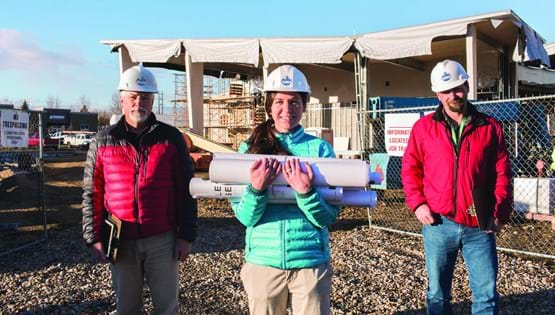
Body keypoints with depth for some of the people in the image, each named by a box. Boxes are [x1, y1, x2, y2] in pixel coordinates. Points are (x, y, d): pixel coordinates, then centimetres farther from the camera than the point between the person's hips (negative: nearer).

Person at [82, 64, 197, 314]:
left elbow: (185, 191, 0)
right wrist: (94, 237, 2)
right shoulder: (103, 141, 4)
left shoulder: (171, 138, 0)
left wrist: (186, 236, -3)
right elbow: (92, 193, 6)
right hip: (121, 242, 1)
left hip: (162, 240, -1)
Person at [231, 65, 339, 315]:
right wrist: (256, 188, -21)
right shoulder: (250, 148, 0)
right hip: (263, 260, 1)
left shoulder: (319, 148, -3)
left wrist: (305, 192, -23)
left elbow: (328, 217, -6)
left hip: (310, 260, -1)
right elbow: (245, 217, -3)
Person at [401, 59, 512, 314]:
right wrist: (417, 203, -6)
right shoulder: (424, 127, 3)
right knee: (438, 293, 12)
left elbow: (502, 173, 5)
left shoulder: (490, 127, 4)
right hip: (438, 224, 0)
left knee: (487, 293, 6)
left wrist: (501, 214, -3)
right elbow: (410, 169, 6)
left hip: (480, 226, 1)